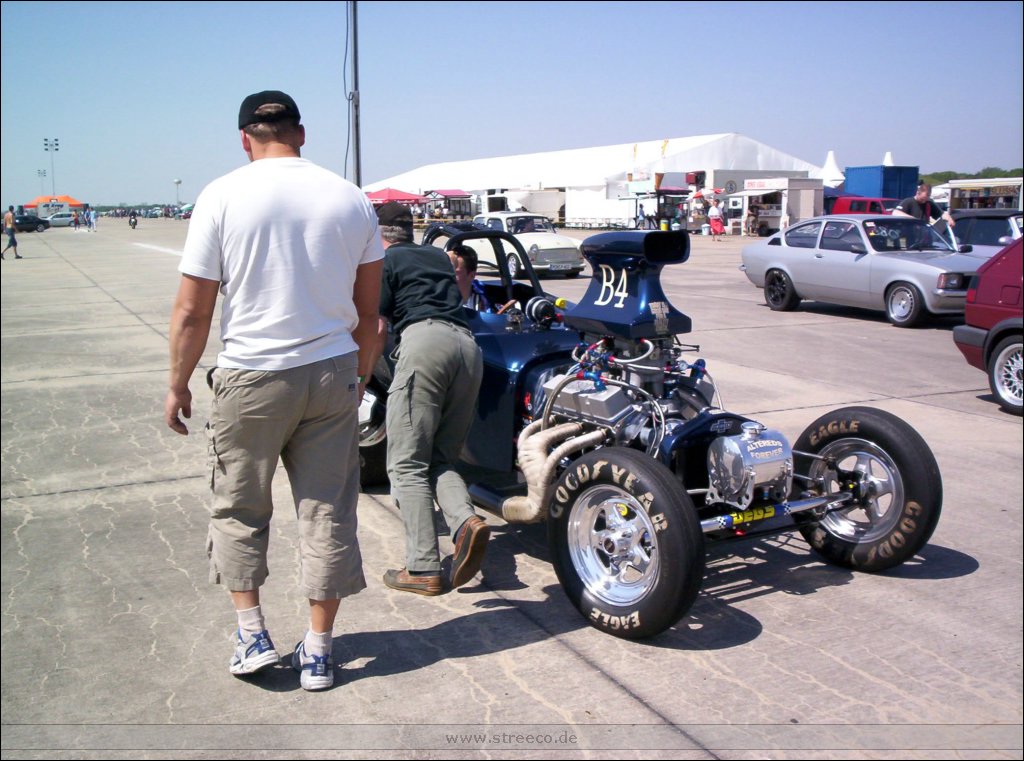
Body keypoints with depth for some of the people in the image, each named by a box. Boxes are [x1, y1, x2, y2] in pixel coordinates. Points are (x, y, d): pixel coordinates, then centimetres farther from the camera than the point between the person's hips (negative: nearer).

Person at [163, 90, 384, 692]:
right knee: (328, 513, 9)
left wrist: (179, 385, 6)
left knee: (240, 511, 17)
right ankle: (318, 652, 17)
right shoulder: (350, 197, 4)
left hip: (252, 377, -2)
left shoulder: (223, 197, -5)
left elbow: (193, 311, -6)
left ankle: (253, 636, 17)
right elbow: (368, 309, 8)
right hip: (332, 374, 3)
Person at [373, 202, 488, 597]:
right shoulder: (439, 256, 31)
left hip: (425, 340, -6)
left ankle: (423, 568, -9)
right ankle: (466, 521, -15)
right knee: (442, 460, 13)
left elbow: (377, 331, 7)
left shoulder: (385, 260, 13)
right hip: (468, 345, 6)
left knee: (407, 464, -3)